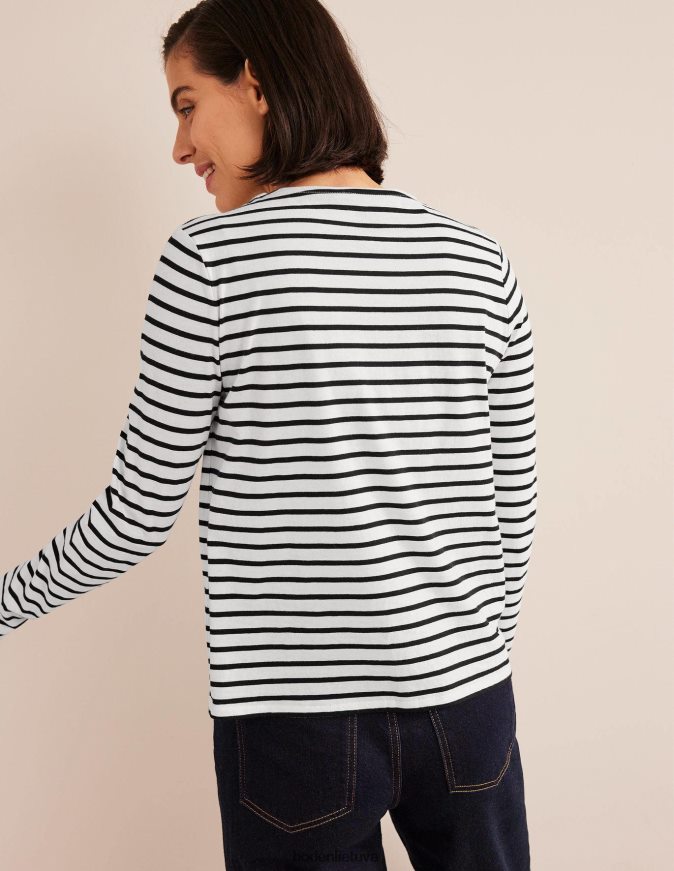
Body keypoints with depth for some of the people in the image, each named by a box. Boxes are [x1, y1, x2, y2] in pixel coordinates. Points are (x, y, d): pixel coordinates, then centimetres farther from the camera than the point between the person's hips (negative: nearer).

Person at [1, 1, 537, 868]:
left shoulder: (208, 259, -10)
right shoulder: (480, 263, 1)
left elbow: (138, 515, -6)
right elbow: (513, 512, 5)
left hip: (295, 710, -3)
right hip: (465, 700, 4)